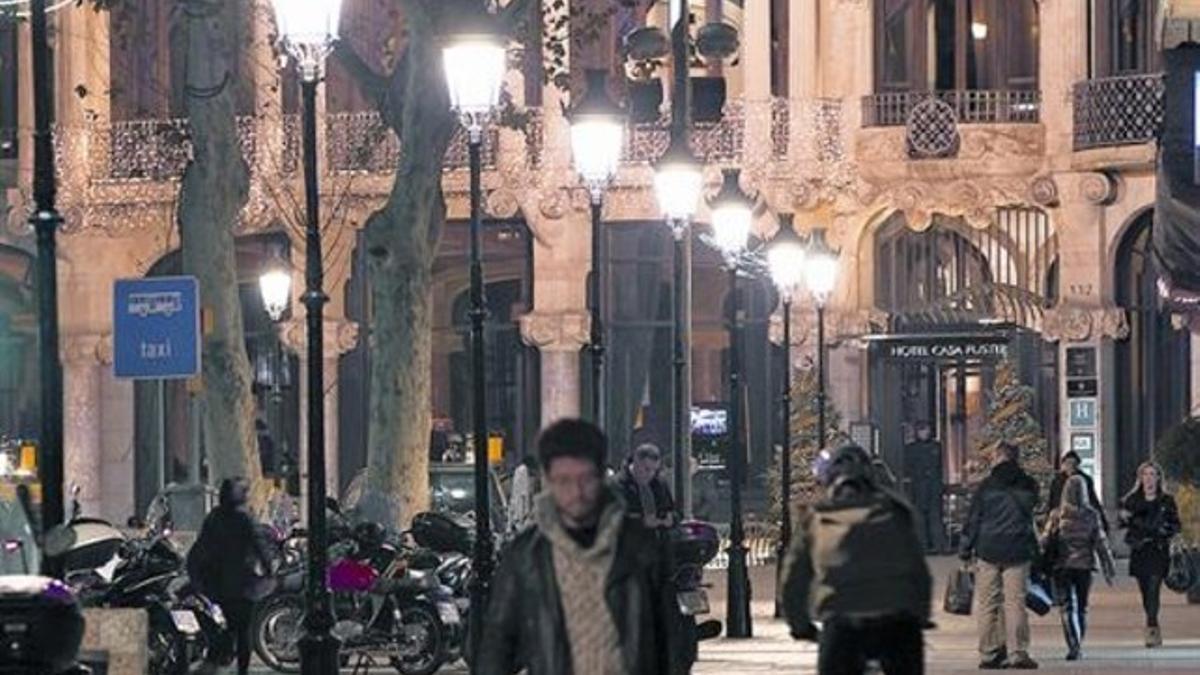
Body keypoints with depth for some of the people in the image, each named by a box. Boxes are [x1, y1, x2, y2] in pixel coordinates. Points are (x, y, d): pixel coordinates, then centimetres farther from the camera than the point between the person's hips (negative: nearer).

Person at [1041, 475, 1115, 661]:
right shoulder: (1091, 515, -2)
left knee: (1067, 607, -4)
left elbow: (1046, 541, -1)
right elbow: (1101, 543, 0)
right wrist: (1108, 568, 7)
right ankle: (1078, 646, 20)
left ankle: (1074, 645, -21)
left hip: (1061, 567, -2)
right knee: (1081, 607, 15)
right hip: (1084, 567, 2)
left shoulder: (1056, 515, -5)